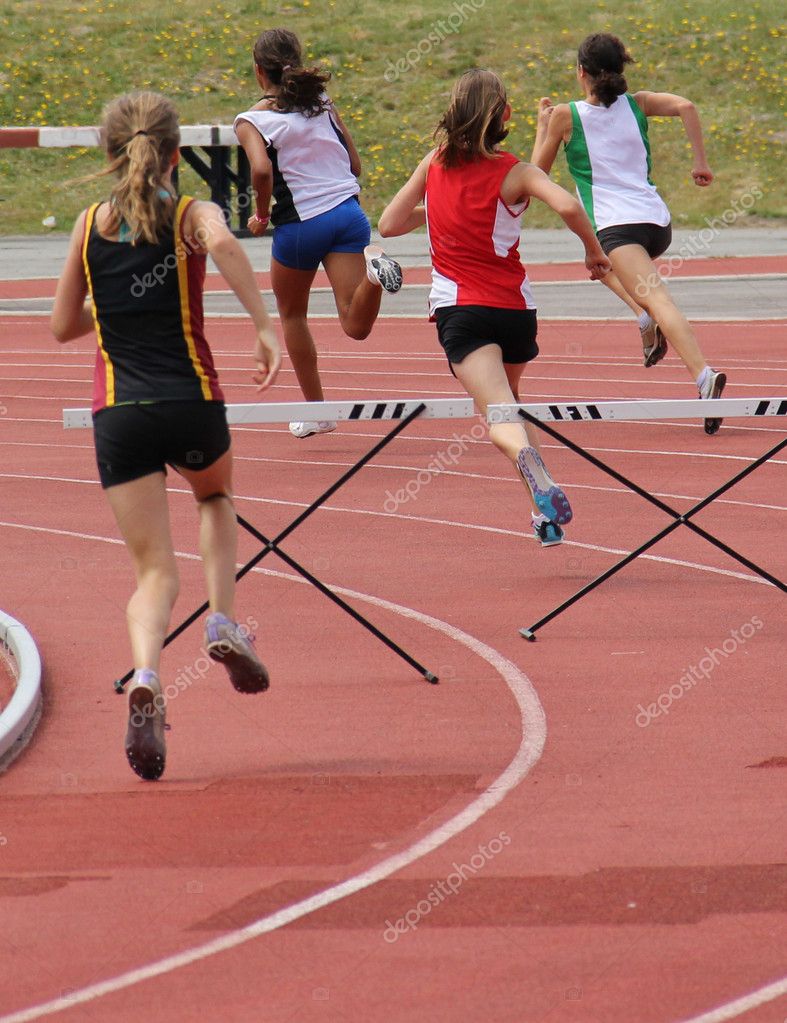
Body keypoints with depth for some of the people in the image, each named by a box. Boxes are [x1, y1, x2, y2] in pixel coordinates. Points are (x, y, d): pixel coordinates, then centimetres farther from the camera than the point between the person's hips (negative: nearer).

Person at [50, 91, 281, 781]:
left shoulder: (90, 225, 9)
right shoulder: (193, 215, 1)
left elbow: (63, 326, 15)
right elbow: (222, 243, -25)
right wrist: (265, 328, -23)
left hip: (118, 414, 1)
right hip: (191, 403, -1)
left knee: (155, 572, 3)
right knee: (216, 496, 34)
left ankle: (146, 678, -27)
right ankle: (223, 621, 14)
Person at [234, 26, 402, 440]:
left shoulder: (251, 121, -2)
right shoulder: (324, 107, 12)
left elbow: (262, 170, -21)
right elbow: (355, 166, 12)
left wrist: (261, 213, -4)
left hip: (299, 224, -3)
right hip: (348, 214, 3)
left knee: (292, 314, 23)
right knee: (356, 325, -7)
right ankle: (373, 269, -37)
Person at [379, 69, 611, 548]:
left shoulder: (435, 164, 6)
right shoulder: (514, 172, -2)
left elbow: (390, 223, 12)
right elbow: (568, 206, -21)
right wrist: (595, 252, -5)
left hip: (459, 307, -1)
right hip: (515, 306, 1)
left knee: (499, 415, -18)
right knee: (511, 401, 27)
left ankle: (528, 457, -52)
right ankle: (545, 510, 19)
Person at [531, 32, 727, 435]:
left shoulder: (565, 116, 4)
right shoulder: (638, 104, 13)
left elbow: (538, 169, 14)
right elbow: (685, 107, -4)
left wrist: (542, 124, 28)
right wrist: (700, 162, -1)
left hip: (616, 224, -6)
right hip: (657, 220, 6)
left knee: (659, 301, -22)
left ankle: (704, 377, -44)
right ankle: (647, 318, 13)